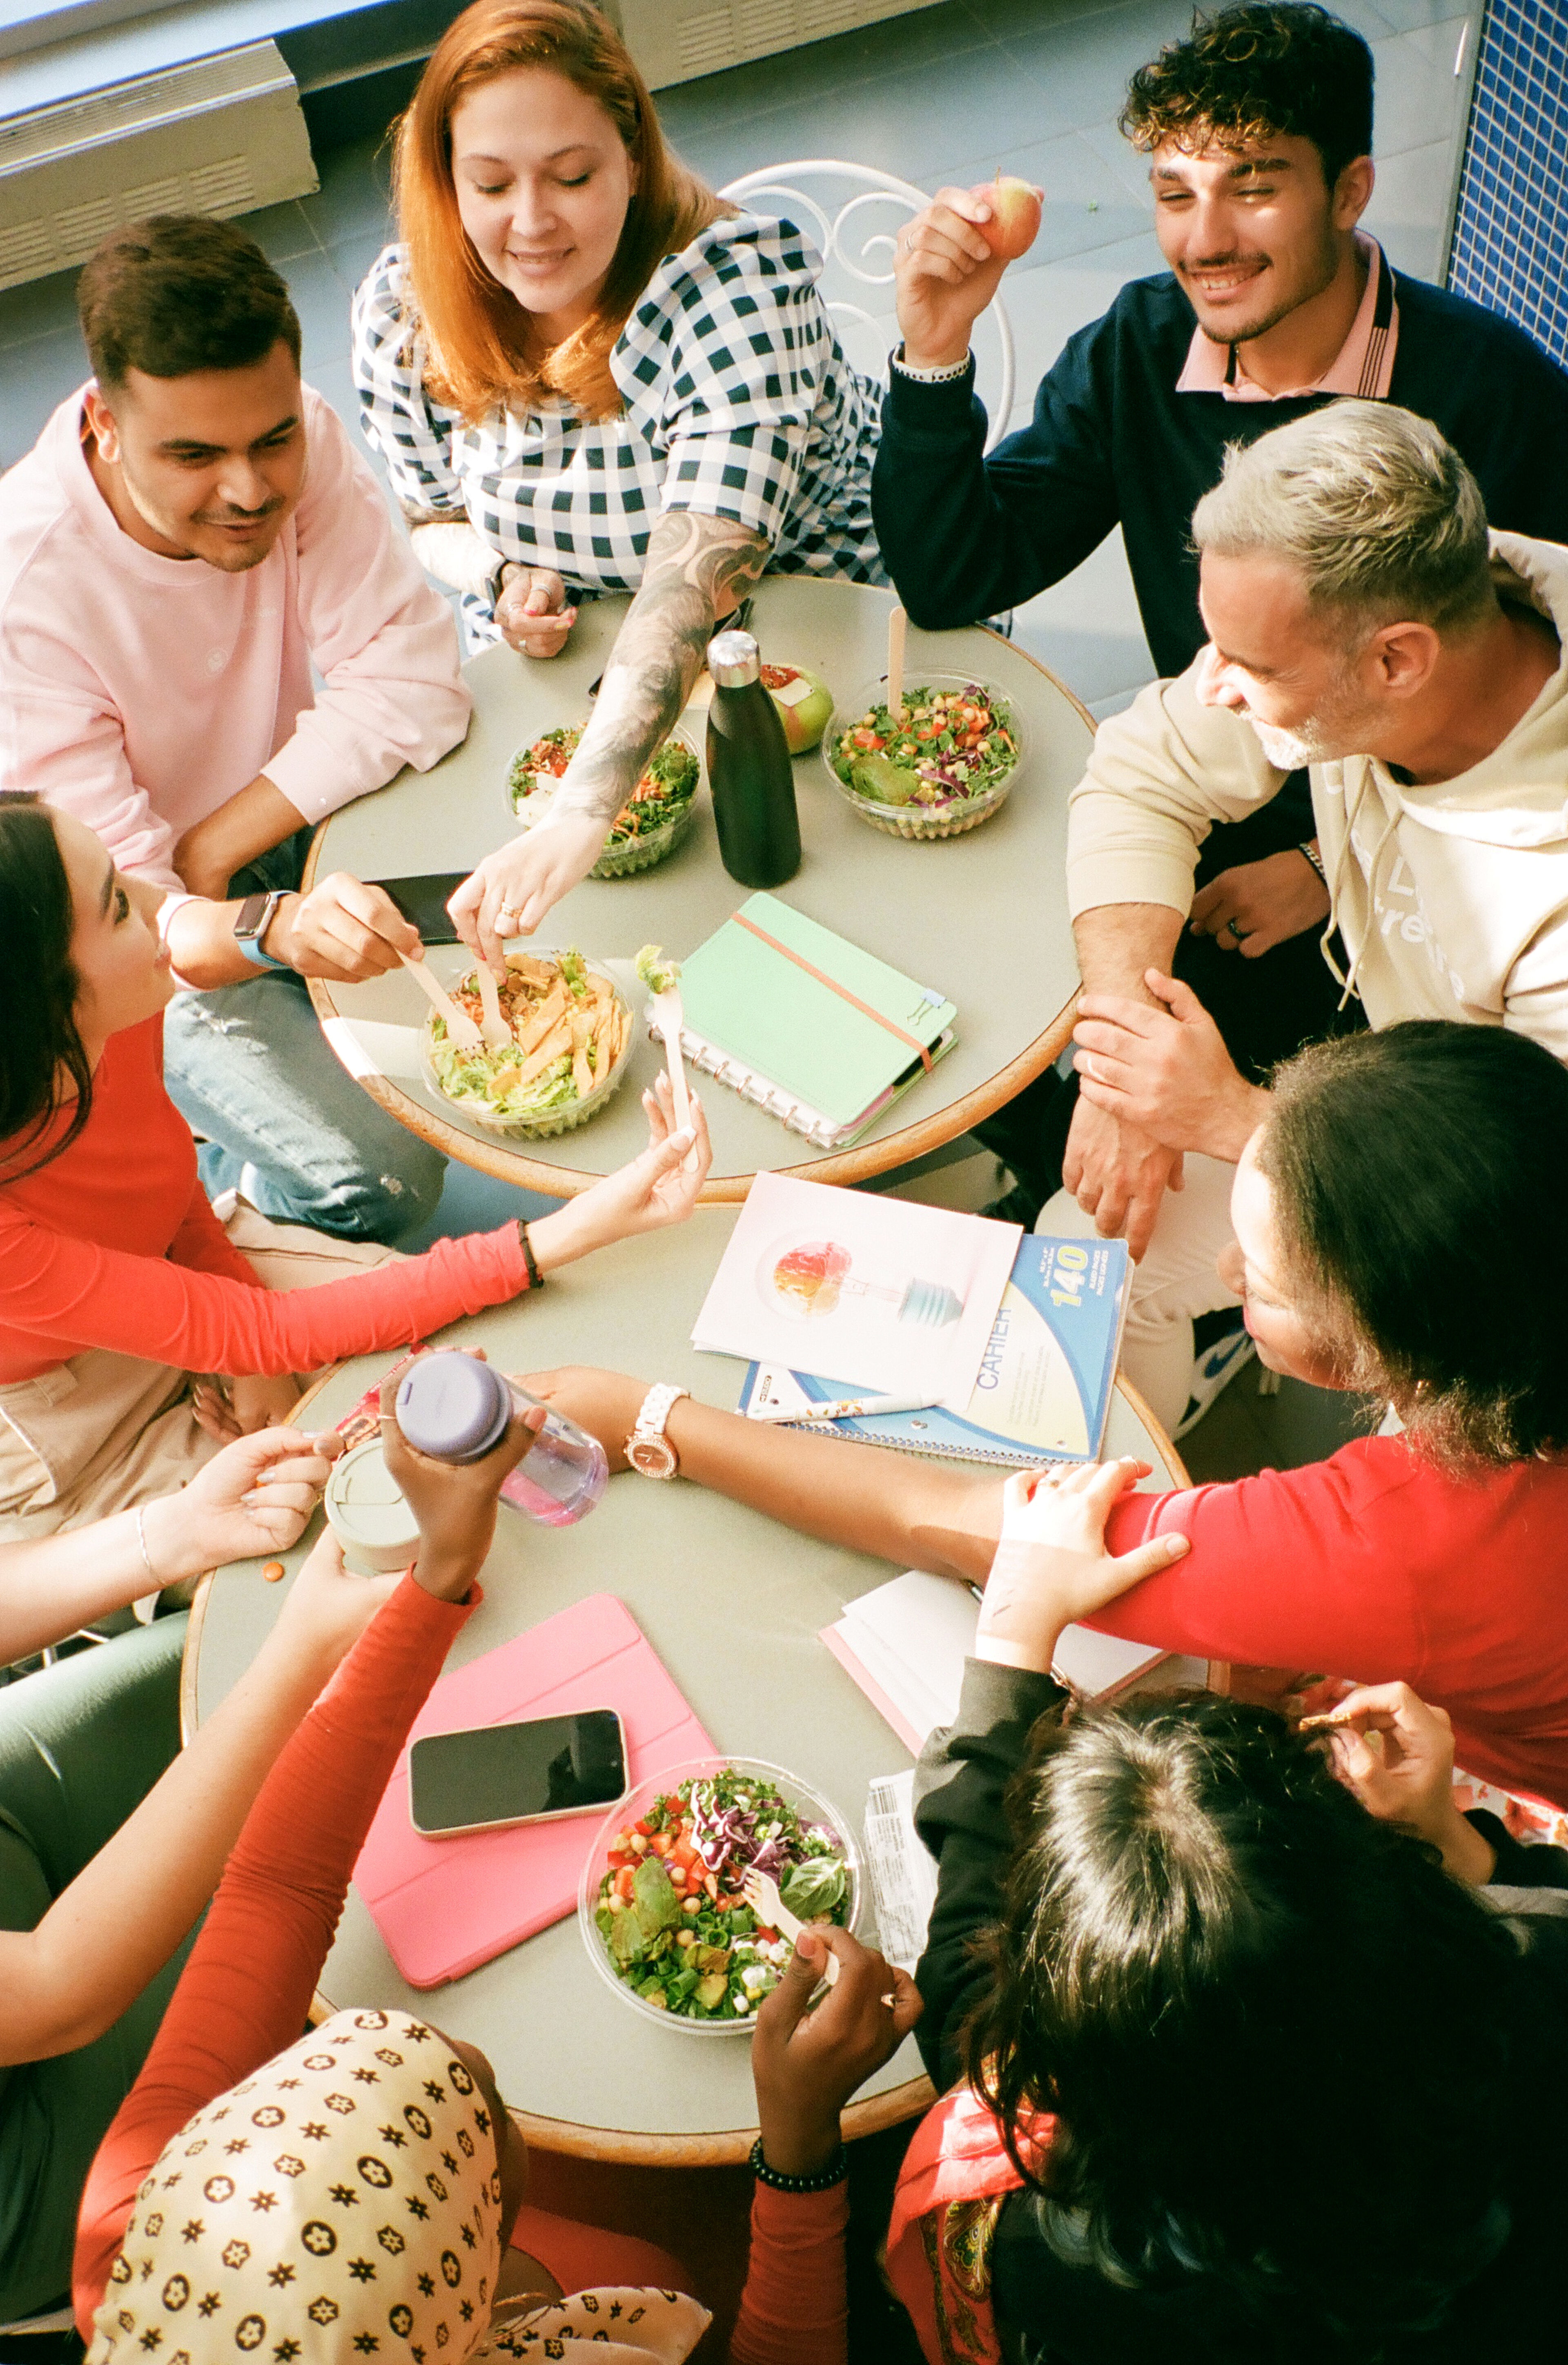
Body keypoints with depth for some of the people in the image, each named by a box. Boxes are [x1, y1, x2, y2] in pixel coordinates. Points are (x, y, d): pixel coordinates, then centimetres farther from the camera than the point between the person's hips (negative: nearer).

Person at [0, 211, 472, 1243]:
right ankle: (203, 1167, 10)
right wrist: (273, 928, -52)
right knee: (380, 1183, -21)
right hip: (156, 945, -5)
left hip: (299, 826, 6)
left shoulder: (302, 443, -18)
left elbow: (416, 686, -19)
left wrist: (220, 847, -26)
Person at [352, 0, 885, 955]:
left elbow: (692, 577, -42)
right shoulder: (404, 313, -10)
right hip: (565, 683, 5)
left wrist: (578, 821, -55)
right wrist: (504, 578, -17)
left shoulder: (738, 283, -27)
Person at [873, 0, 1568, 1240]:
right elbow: (953, 585, -4)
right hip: (1198, 821, 5)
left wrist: (1335, 868, -19)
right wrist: (936, 353, -18)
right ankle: (1083, 1176, 19)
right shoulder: (1140, 349, -3)